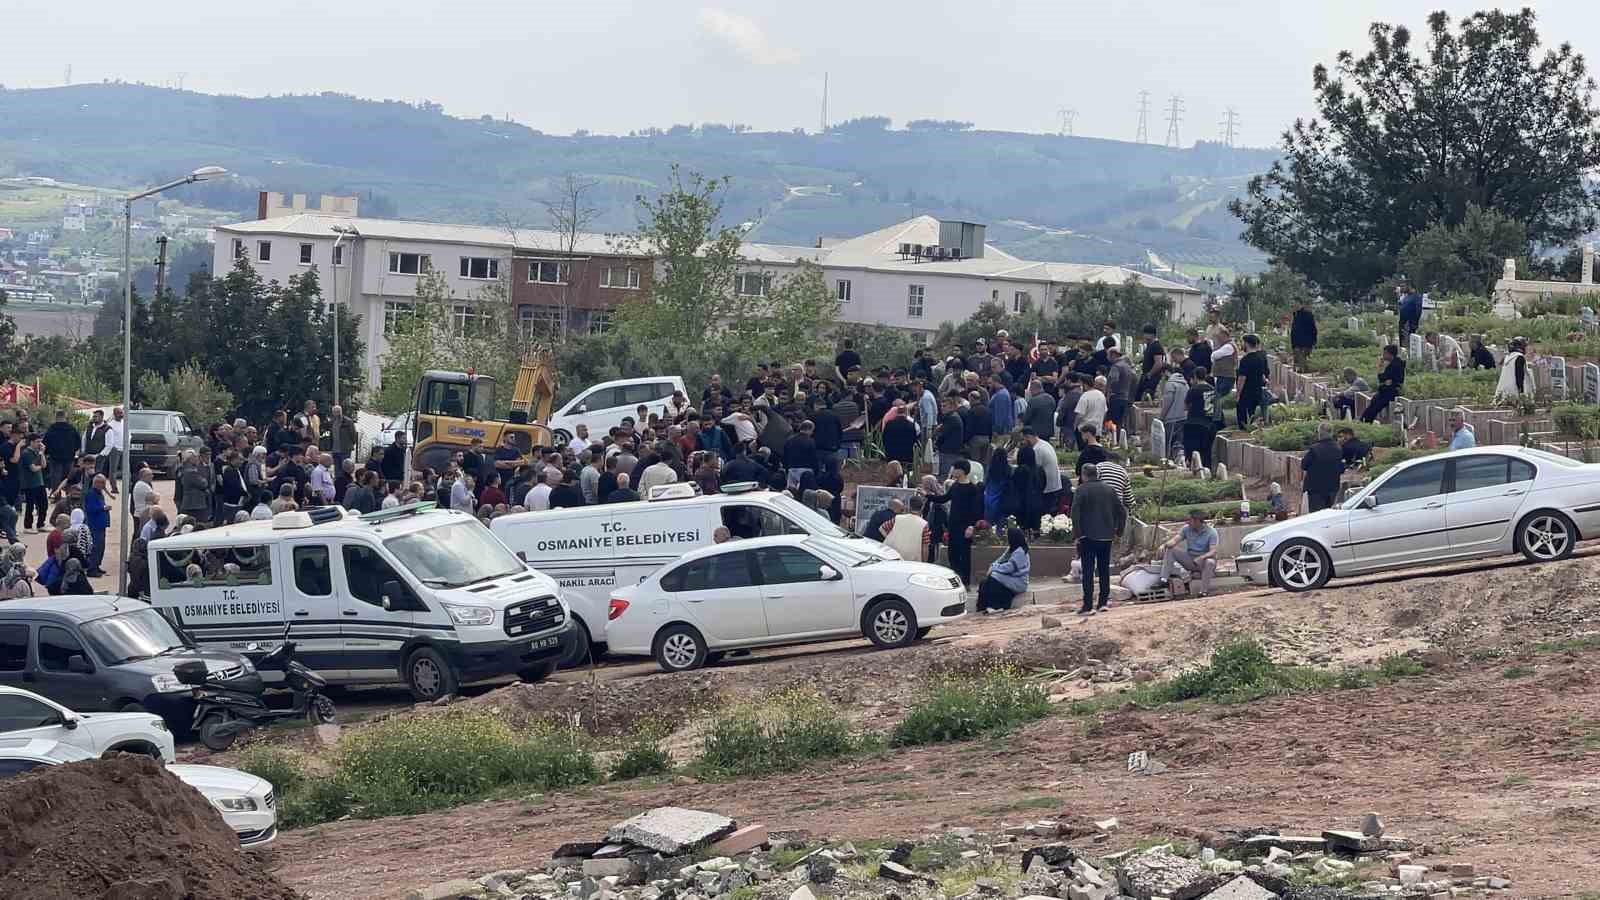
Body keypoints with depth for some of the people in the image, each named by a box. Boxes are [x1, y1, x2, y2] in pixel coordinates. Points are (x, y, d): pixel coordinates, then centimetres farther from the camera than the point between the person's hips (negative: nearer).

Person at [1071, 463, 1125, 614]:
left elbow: (1075, 511, -18)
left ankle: (1088, 606, -7)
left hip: (1088, 535, -5)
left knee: (1088, 571, -4)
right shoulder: (1108, 489, 9)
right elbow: (1122, 511, 9)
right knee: (1104, 570, 15)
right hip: (1107, 536, 5)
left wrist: (1077, 532, -13)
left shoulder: (1082, 489, -6)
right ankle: (1104, 601, 18)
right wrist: (1119, 531, 15)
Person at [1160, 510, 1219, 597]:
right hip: (1189, 559, 5)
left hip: (1204, 558, -5)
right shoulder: (1187, 529, 1)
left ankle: (1204, 591, -40)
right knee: (1170, 549, -11)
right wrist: (1165, 545, -28)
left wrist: (1201, 557, -41)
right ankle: (1164, 579, -21)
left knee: (1210, 562, -39)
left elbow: (1213, 551, -22)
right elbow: (1175, 540, -7)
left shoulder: (1211, 532, -13)